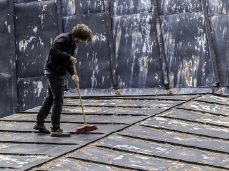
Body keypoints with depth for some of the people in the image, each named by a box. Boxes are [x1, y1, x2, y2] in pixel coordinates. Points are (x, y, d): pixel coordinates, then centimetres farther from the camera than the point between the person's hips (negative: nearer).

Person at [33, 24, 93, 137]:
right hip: (53, 71, -10)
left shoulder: (72, 43, 13)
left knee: (50, 97, 17)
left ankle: (39, 123, 27)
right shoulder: (63, 38, -16)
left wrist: (72, 74, 2)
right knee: (58, 99, -9)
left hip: (59, 73, 10)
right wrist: (69, 57, -26)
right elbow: (53, 50, -28)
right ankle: (55, 129, -5)